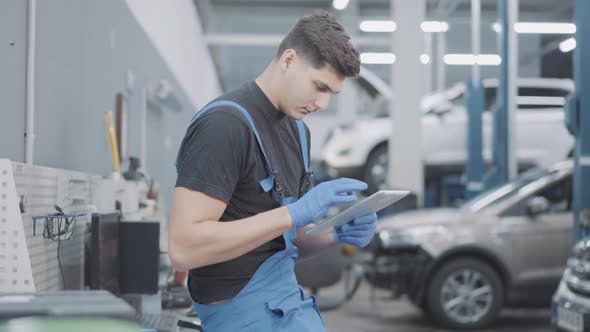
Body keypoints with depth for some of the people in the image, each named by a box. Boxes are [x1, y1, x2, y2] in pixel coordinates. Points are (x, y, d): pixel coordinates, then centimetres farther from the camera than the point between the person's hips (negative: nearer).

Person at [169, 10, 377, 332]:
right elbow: (183, 248, -26)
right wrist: (293, 213, -27)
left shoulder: (297, 131, 10)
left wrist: (337, 233, -4)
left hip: (286, 302, 9)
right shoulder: (224, 124, -19)